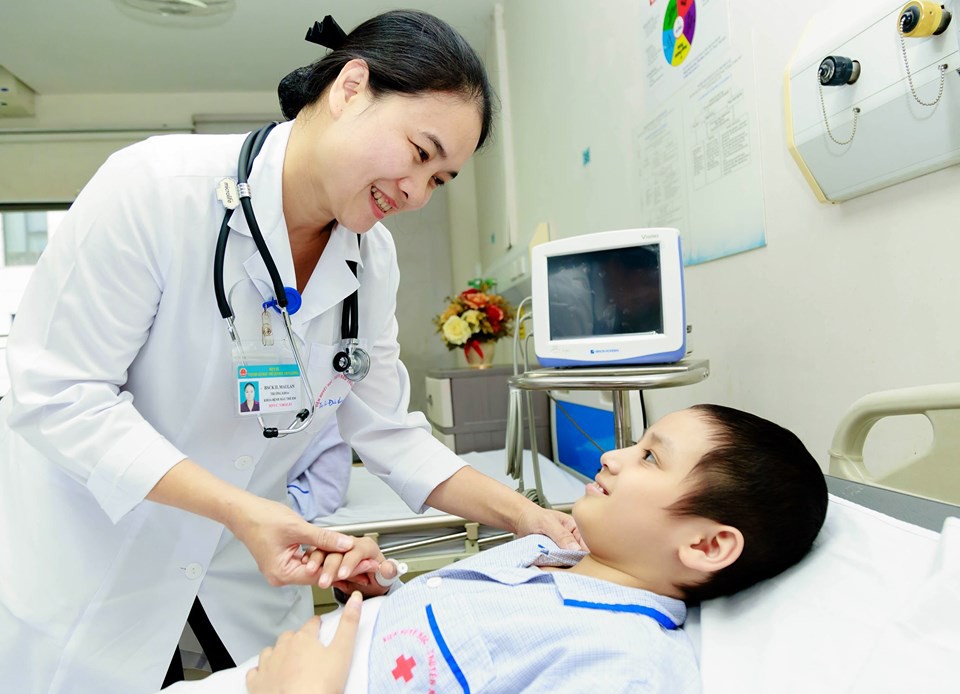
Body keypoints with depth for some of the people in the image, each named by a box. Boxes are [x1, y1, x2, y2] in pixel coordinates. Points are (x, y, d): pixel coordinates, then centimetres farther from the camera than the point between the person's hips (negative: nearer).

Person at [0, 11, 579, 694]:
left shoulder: (374, 259, -8)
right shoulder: (157, 184, -24)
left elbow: (388, 429, -4)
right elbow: (58, 395, -23)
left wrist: (524, 516, -14)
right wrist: (240, 509, -32)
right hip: (86, 553, -4)